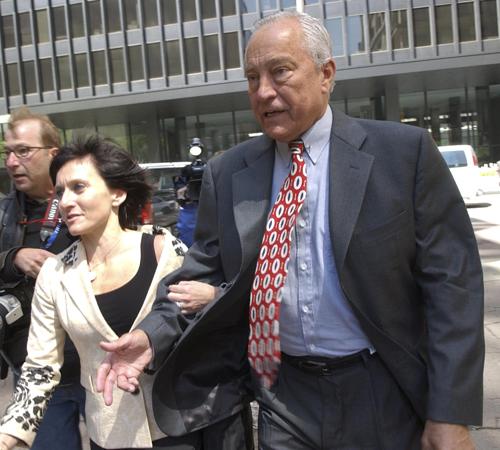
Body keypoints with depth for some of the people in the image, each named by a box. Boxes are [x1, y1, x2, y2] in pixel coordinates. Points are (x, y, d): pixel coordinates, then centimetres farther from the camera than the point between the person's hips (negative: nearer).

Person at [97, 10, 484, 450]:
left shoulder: (404, 151, -9)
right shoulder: (227, 174, -1)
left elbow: (451, 281, -9)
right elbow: (201, 275, 6)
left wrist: (451, 413, -12)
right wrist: (152, 334, -11)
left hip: (385, 397, -2)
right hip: (285, 399, 3)